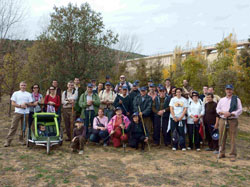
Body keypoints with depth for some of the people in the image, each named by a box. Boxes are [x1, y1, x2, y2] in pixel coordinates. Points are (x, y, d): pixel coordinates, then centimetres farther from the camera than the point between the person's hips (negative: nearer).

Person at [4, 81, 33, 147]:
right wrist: (20, 106, -14)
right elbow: (13, 103, 0)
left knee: (23, 127, 5)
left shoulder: (28, 94, 12)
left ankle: (21, 139, 17)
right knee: (13, 127, -6)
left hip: (26, 112, 2)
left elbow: (31, 104, 8)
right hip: (17, 112, -2)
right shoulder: (15, 93, 7)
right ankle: (8, 141, -3)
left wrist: (26, 103, -12)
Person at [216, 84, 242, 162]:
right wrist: (223, 112, -9)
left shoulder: (236, 99, 4)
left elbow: (240, 110, -2)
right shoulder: (222, 100, 15)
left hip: (232, 120, -3)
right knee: (222, 137, 5)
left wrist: (230, 114, -15)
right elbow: (217, 109, 12)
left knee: (233, 138, -4)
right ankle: (222, 153, 16)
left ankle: (233, 155, 2)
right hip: (222, 120, 3)